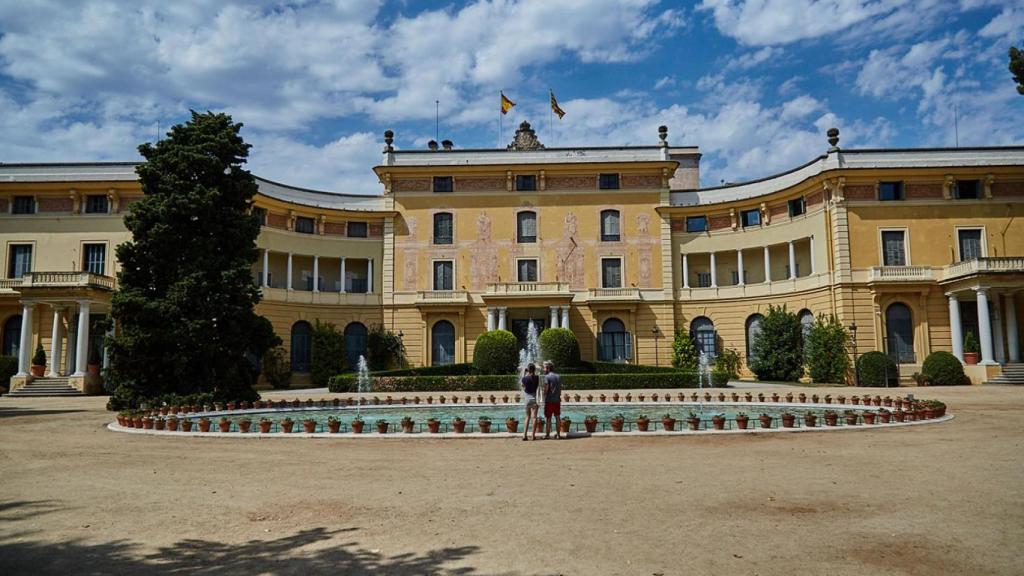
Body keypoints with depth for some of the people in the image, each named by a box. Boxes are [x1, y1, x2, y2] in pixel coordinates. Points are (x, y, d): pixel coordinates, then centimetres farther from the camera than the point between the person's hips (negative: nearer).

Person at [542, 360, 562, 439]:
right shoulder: (559, 376, 9)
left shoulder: (547, 377, -10)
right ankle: (558, 434, 14)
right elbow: (560, 388, 11)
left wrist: (544, 398, -1)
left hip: (549, 400, -5)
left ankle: (547, 434, 6)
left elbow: (546, 389, -14)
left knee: (548, 418, 2)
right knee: (557, 417, 11)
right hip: (557, 400, 5)